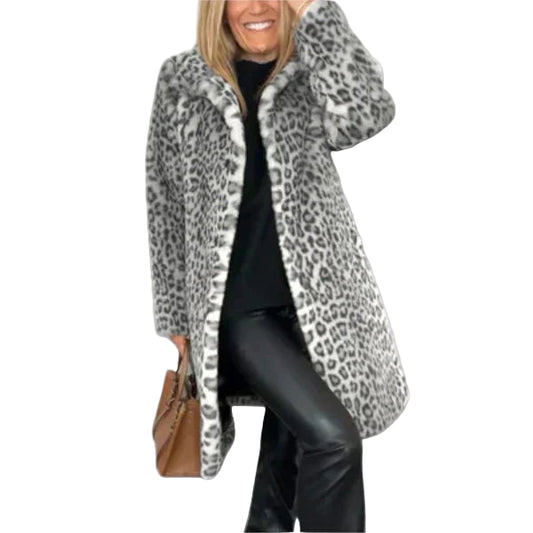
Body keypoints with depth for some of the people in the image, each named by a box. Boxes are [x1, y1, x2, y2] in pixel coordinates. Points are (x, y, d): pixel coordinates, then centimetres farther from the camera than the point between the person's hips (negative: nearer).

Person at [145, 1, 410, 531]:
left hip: (315, 297, 3)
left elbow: (368, 113, -19)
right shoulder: (181, 80, 2)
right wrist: (174, 312, 7)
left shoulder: (311, 77, 4)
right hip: (236, 305, -2)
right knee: (333, 437, -15)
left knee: (293, 435, 14)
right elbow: (165, 203, 6)